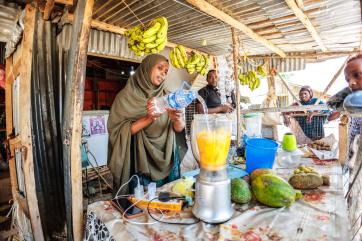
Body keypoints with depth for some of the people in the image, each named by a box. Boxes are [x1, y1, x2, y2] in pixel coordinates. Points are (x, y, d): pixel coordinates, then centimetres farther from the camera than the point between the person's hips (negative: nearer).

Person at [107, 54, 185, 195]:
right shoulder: (127, 96, -5)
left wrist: (176, 119, -23)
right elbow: (119, 132, -12)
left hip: (167, 161, 4)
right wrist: (148, 118, -24)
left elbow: (179, 128, -1)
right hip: (140, 163, -3)